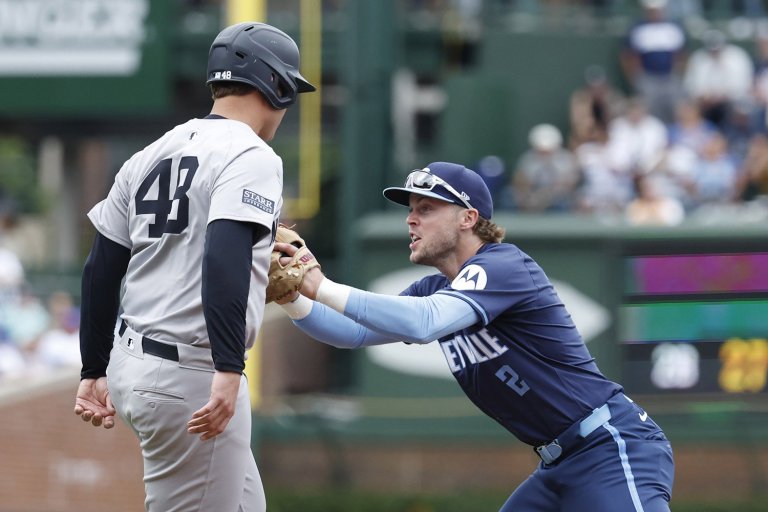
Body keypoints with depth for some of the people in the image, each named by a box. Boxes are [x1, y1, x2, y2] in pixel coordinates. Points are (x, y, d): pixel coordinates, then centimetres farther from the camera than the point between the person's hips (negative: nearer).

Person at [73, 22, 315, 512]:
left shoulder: (150, 156, 14)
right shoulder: (251, 156, -10)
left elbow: (101, 270, 14)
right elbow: (224, 259, -25)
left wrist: (95, 371, 20)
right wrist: (229, 370, -32)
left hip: (131, 364, 9)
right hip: (192, 376, -9)